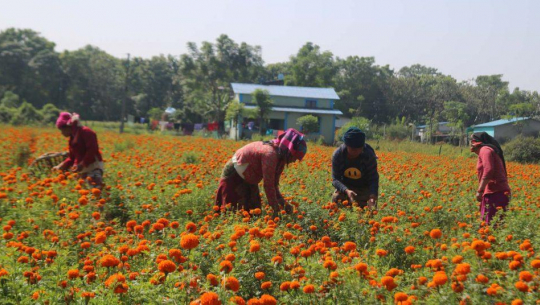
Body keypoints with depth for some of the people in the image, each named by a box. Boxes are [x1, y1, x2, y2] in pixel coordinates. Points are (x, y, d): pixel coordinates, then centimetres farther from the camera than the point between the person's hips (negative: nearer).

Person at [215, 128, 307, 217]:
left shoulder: (280, 158, -4)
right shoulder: (270, 154, -33)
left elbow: (274, 184, 1)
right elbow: (268, 184, -31)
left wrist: (283, 203, -11)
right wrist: (276, 208, -24)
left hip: (248, 179, 10)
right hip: (233, 175, -10)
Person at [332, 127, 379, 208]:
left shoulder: (369, 155, -27)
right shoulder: (337, 155, -25)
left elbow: (373, 178, -24)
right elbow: (335, 179, -24)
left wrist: (373, 196, -44)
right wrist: (346, 190, -45)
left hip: (364, 188, -1)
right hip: (344, 187, 1)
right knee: (336, 199, -20)